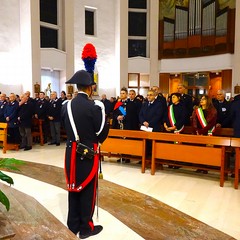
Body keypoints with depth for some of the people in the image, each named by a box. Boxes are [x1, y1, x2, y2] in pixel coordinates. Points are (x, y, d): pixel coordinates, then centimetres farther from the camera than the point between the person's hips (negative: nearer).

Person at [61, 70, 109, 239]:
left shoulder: (66, 106, 1)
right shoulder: (94, 106, -17)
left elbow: (66, 127, 9)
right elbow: (103, 132, -12)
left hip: (71, 151, 6)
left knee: (74, 187, 16)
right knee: (87, 190, 8)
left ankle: (73, 225, 31)